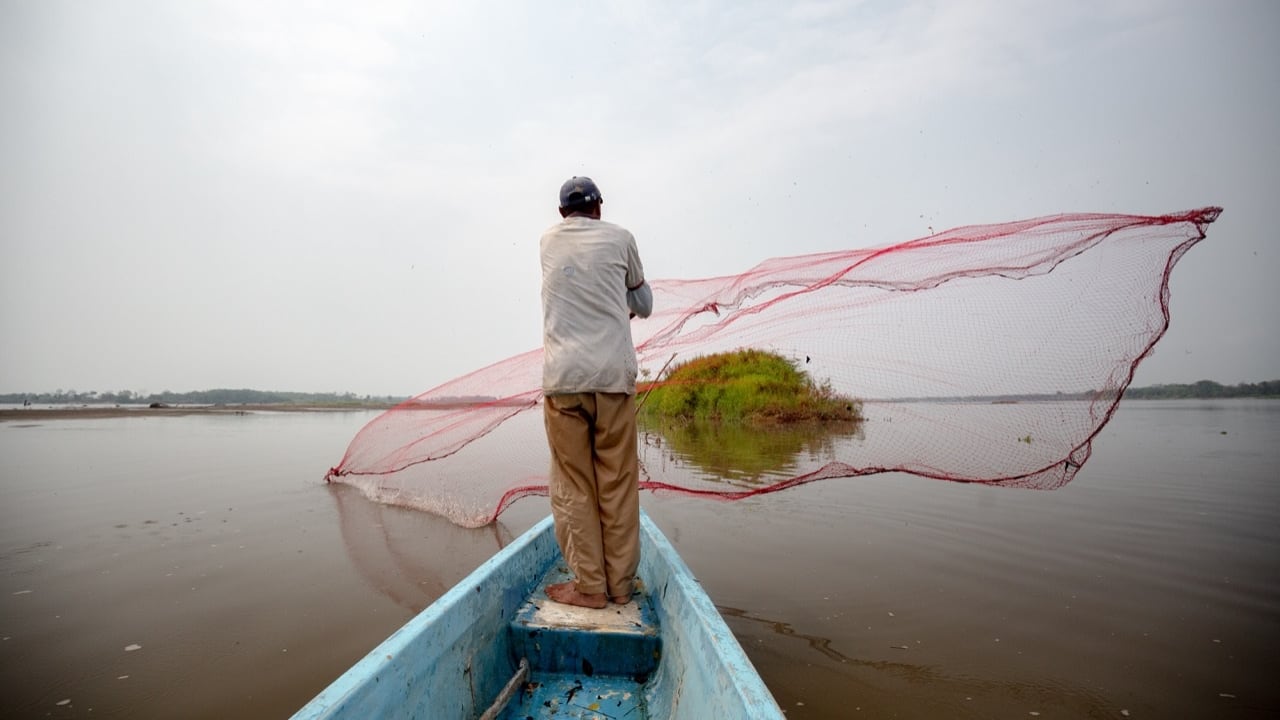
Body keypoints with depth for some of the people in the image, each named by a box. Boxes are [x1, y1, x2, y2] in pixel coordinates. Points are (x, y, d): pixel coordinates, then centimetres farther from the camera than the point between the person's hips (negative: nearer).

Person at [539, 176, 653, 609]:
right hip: (614, 374, 0)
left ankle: (589, 586, 8)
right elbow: (644, 306, 22)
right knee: (618, 484, 6)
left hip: (563, 377, 1)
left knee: (573, 486, 5)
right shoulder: (619, 238, 11)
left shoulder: (548, 241, 16)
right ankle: (620, 584, 14)